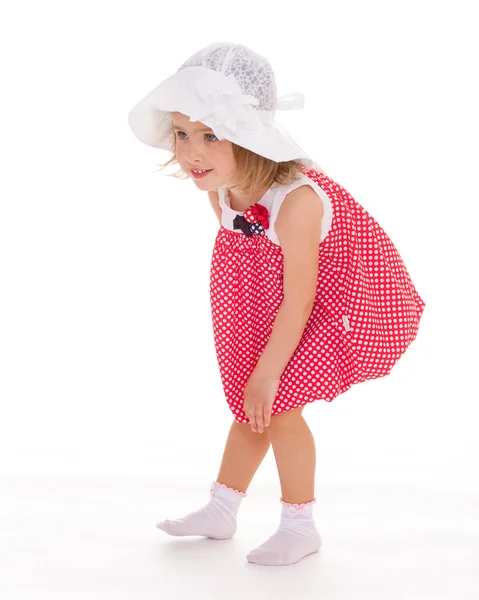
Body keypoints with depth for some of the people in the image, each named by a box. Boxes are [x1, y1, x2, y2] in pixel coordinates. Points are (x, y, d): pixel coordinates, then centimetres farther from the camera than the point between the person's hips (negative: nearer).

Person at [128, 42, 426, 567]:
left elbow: (299, 301, -31)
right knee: (250, 407, 13)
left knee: (278, 404, -13)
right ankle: (220, 512, 31)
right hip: (267, 312, 8)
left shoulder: (295, 201, -37)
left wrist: (266, 372, -23)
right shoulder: (219, 189, -13)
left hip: (335, 308, -7)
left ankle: (299, 528, 6)